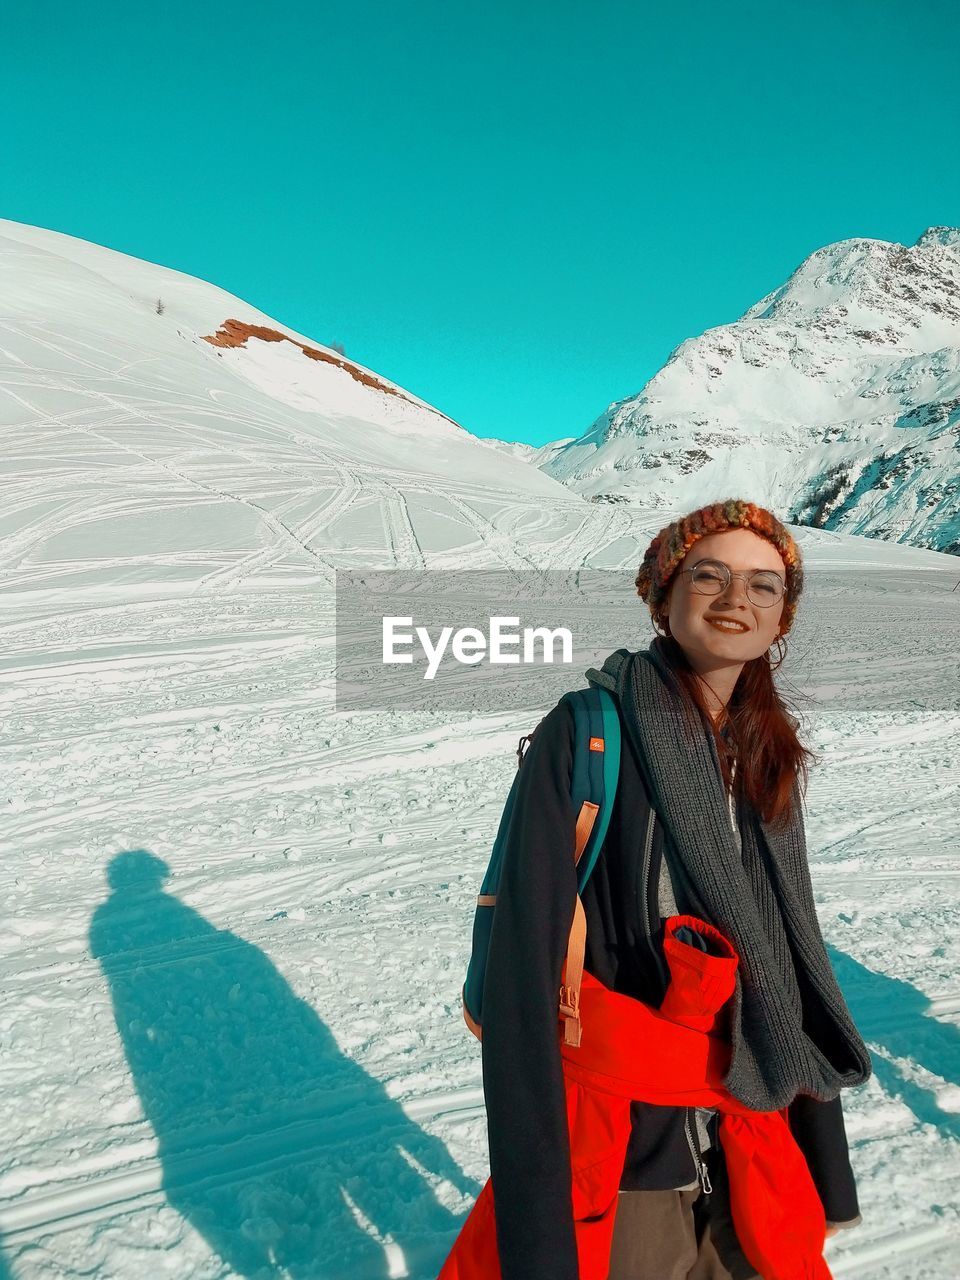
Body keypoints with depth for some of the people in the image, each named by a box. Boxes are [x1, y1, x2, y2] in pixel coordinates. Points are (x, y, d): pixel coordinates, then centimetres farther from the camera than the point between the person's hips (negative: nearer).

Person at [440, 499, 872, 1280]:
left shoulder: (768, 757, 0)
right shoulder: (588, 735, -18)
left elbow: (791, 965, 6)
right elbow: (525, 970, -20)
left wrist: (825, 1172, 9)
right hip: (620, 1163, -5)